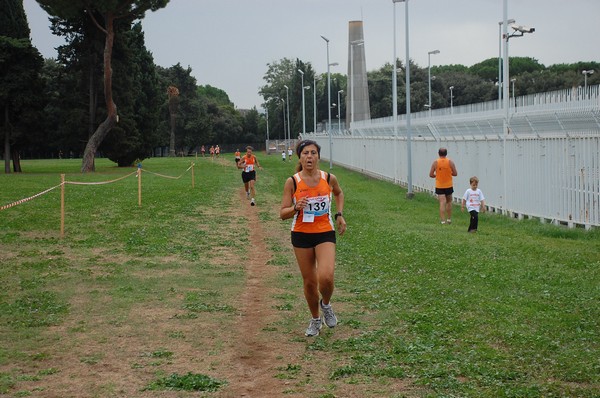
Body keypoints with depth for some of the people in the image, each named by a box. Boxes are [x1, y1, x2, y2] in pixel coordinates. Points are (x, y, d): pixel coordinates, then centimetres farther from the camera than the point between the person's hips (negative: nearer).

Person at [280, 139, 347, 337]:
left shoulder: (329, 179, -4)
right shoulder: (292, 182, -8)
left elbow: (339, 193, 20)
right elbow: (283, 214, -6)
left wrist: (339, 214, 8)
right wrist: (296, 208, -25)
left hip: (325, 233, 0)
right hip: (301, 234, 0)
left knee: (326, 277, -20)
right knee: (309, 282, 8)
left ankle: (326, 304, 14)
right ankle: (315, 319, 31)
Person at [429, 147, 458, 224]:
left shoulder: (435, 162, -7)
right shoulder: (450, 162, -6)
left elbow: (431, 175, -6)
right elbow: (455, 174, -4)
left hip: (439, 186, -1)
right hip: (448, 186, 1)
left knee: (442, 203, -3)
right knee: (449, 202, 18)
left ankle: (443, 220, -10)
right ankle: (449, 219, 22)